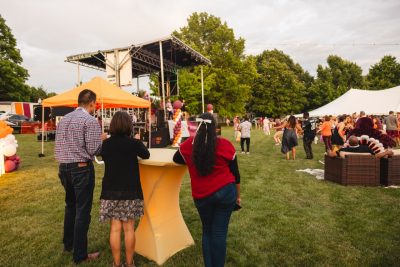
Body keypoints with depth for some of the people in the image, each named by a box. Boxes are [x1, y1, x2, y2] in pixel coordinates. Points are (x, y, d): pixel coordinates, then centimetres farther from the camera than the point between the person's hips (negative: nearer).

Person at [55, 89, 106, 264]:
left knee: (70, 205, 23)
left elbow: (58, 146, 13)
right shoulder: (90, 120, -13)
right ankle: (80, 255, 13)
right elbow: (93, 150, -17)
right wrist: (101, 138, 0)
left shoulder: (64, 119, 10)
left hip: (64, 168, 8)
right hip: (82, 169, -8)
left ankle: (68, 243, 39)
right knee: (82, 210, 2)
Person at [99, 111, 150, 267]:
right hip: (130, 191, -2)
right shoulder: (133, 143, -10)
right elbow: (146, 155, 8)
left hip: (111, 191, 2)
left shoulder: (105, 144, -2)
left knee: (115, 229, 9)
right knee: (129, 228, 9)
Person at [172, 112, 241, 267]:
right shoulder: (225, 145, -6)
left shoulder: (188, 145, -3)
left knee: (207, 231, 20)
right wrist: (238, 196, 13)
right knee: (220, 232, 9)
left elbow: (176, 159, 18)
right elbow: (235, 174, 1)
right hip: (225, 191, -1)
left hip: (201, 196, 1)